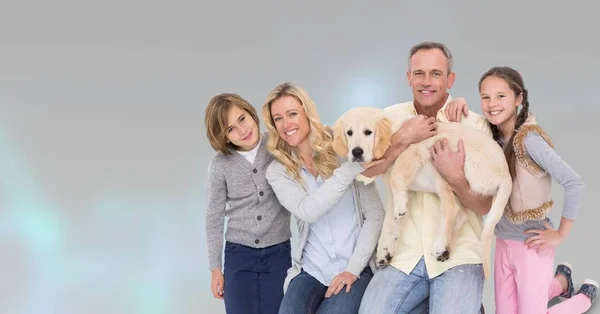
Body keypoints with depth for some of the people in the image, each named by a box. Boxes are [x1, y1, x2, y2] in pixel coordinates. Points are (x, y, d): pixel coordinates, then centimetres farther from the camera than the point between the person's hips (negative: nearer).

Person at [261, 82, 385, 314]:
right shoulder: (278, 171, 1)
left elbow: (375, 215, -3)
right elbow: (308, 212, -18)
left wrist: (354, 268, -10)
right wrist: (350, 169, -25)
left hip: (357, 268, -2)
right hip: (310, 271, 2)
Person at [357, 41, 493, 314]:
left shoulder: (475, 125, -2)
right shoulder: (393, 117, 5)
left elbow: (485, 206, -4)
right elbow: (364, 172, -9)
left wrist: (455, 177, -22)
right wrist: (404, 138, -18)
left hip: (458, 256, -2)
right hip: (404, 255, 2)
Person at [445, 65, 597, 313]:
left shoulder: (529, 139, -22)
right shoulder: (494, 137, 0)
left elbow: (574, 183, -26)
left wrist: (561, 235, -17)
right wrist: (460, 106, -17)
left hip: (531, 243, -7)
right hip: (503, 242, 7)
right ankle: (561, 280, 38)